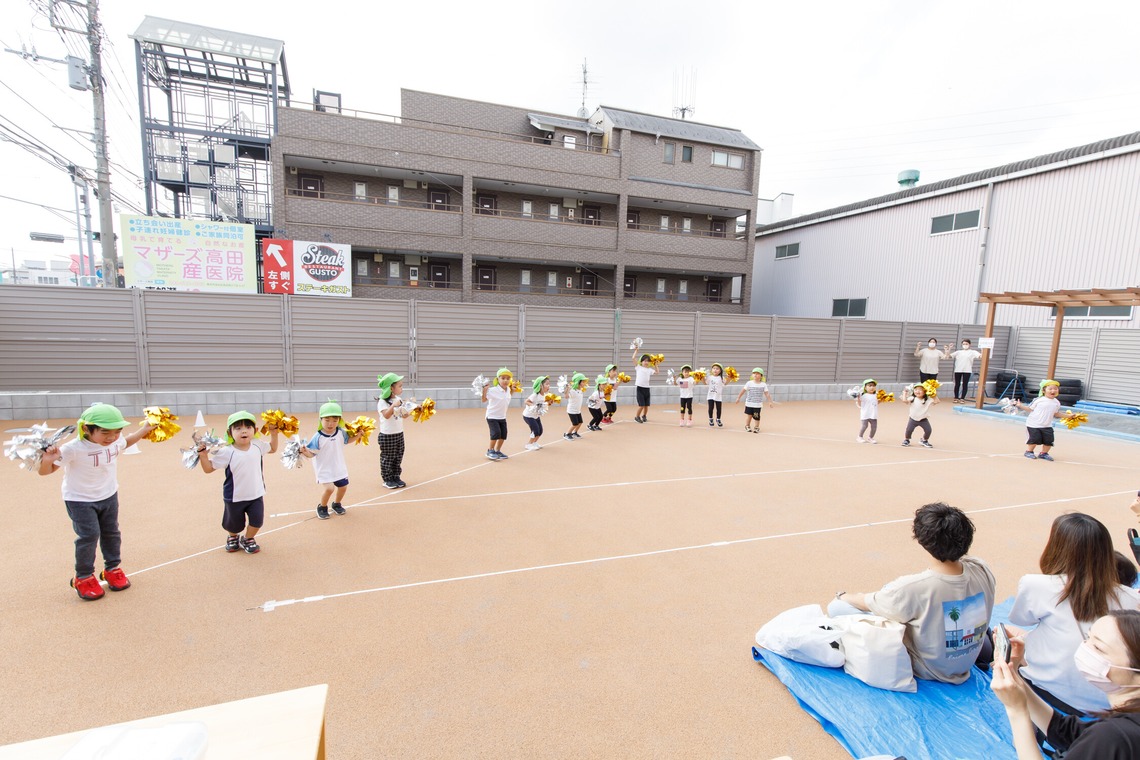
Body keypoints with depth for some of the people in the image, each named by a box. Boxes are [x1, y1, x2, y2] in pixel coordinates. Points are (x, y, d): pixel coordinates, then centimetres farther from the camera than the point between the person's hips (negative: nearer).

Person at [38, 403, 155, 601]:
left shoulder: (117, 441, -12)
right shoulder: (73, 449, -29)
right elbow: (45, 471, -26)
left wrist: (144, 429, 9)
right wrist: (48, 460, -46)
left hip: (109, 495, 5)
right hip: (80, 499, -5)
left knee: (111, 532, 14)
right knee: (89, 535, -8)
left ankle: (113, 569, 32)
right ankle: (83, 578, 14)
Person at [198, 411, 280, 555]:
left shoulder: (258, 445, -8)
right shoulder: (226, 452, -18)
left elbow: (272, 448, 13)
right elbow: (208, 468, -12)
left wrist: (273, 433, 4)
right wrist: (202, 452, -21)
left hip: (256, 494, 2)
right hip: (234, 498, -2)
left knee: (257, 520, -2)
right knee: (234, 524, 16)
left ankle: (247, 539, 29)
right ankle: (232, 537, 51)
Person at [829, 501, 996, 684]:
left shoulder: (912, 587, -35)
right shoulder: (982, 570, -22)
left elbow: (865, 603, -13)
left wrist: (842, 596, 5)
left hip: (923, 671, -6)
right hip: (965, 669, 6)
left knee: (836, 607, -6)